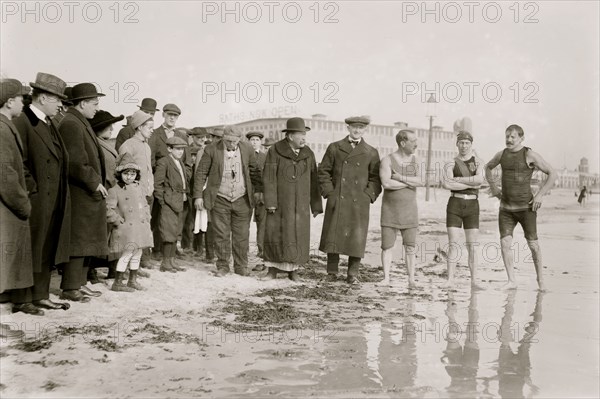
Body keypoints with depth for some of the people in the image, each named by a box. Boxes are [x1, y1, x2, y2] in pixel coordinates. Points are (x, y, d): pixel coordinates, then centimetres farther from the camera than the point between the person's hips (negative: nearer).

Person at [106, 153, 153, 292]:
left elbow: (145, 206, 23)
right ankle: (117, 283, 2)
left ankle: (133, 280, 26)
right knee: (127, 254, -8)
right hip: (125, 229, -6)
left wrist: (146, 218, 11)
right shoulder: (115, 191, -7)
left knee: (137, 254, 12)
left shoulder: (139, 189, 13)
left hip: (140, 228, 7)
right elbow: (108, 209, -13)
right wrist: (118, 221, -14)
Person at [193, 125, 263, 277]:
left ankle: (241, 267, 16)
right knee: (221, 235, 2)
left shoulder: (247, 149, 1)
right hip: (220, 200, -1)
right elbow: (201, 173, -1)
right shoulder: (212, 150, -6)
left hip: (242, 200, 2)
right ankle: (222, 266, 16)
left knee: (241, 235, 4)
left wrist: (259, 190, 8)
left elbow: (254, 171, 14)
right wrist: (198, 195, -4)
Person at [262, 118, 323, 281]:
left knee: (298, 235, 2)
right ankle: (272, 270, 12)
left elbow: (313, 181, 8)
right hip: (279, 203, -3)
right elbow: (269, 178, -8)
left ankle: (293, 270, 14)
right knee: (275, 234, 0)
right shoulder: (275, 151, -5)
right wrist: (270, 202, -14)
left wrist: (316, 205, 8)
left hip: (300, 205, 3)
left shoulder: (308, 154, 6)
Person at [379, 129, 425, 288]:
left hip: (409, 210, 2)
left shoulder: (417, 161, 3)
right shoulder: (387, 160, -7)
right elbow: (386, 183, -22)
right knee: (387, 245, -2)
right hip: (390, 210, -2)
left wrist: (400, 177, -18)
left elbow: (422, 181, -13)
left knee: (410, 247, 2)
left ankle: (411, 280, 6)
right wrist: (410, 183, -13)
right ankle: (386, 278, 2)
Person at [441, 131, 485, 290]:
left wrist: (457, 179, -15)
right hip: (454, 205, -1)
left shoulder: (479, 162, 7)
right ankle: (450, 281, -3)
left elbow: (479, 179, -15)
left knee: (472, 246, 1)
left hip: (472, 206, 1)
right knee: (453, 245, -6)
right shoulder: (450, 164, 3)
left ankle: (474, 282, 5)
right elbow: (446, 184, -17)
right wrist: (471, 184, -13)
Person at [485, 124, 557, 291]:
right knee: (505, 243, -9)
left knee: (533, 244, 0)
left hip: (526, 207, -4)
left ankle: (540, 277, 21)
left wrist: (540, 195, -14)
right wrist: (493, 187, 13)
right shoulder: (502, 154, 5)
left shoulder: (530, 155, -10)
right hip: (506, 208, 4)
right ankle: (512, 281, -1)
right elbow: (488, 167, 26)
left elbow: (553, 174, -9)